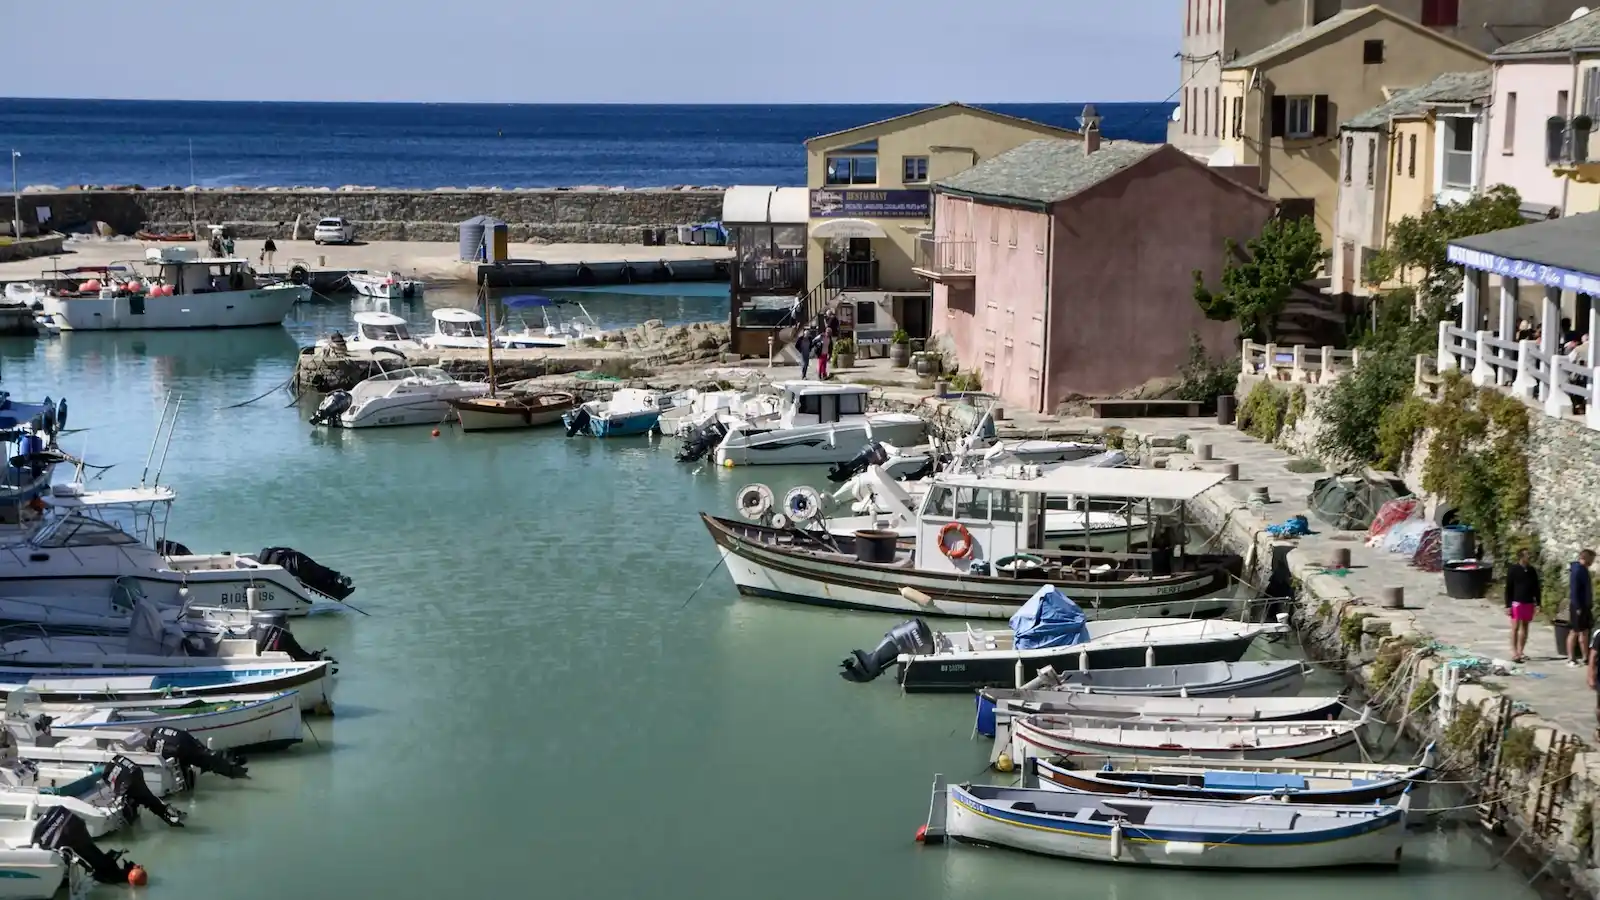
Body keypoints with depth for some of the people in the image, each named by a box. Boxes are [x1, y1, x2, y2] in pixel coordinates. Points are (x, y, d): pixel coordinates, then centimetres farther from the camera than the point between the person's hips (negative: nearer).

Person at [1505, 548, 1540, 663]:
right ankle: (1514, 653, -3)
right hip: (1517, 602, -5)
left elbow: (1536, 587, 13)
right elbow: (1508, 588, -6)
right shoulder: (1514, 570, -6)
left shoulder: (1532, 571, 7)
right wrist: (1508, 605, -10)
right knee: (1515, 627, -5)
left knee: (1524, 627, 8)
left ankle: (1520, 652, 14)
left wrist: (1537, 603, 7)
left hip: (1529, 602, 5)